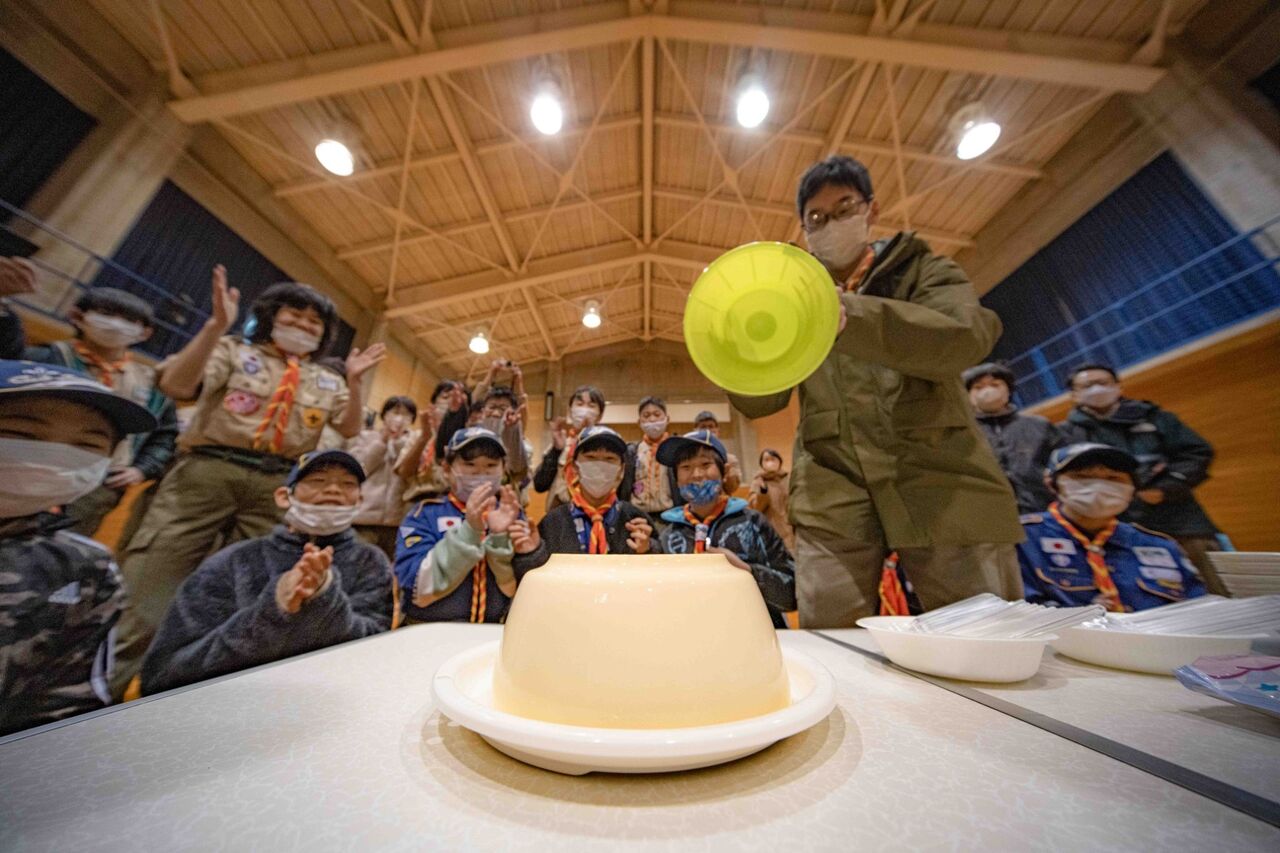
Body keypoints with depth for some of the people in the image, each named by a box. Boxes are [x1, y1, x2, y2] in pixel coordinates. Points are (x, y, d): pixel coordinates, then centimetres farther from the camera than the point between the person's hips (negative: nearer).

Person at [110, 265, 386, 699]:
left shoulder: (325, 382, 16)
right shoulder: (233, 350, 11)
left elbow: (350, 428, 5)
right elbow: (176, 386, -5)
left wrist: (353, 381, -7)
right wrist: (217, 326, -12)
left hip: (275, 487, 2)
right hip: (207, 470, -1)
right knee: (149, 580, -3)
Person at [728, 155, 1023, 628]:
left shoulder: (920, 268, 12)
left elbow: (968, 336, -11)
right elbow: (758, 402, 4)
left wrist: (848, 313, -27)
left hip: (941, 483, 0)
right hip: (833, 495, 1)